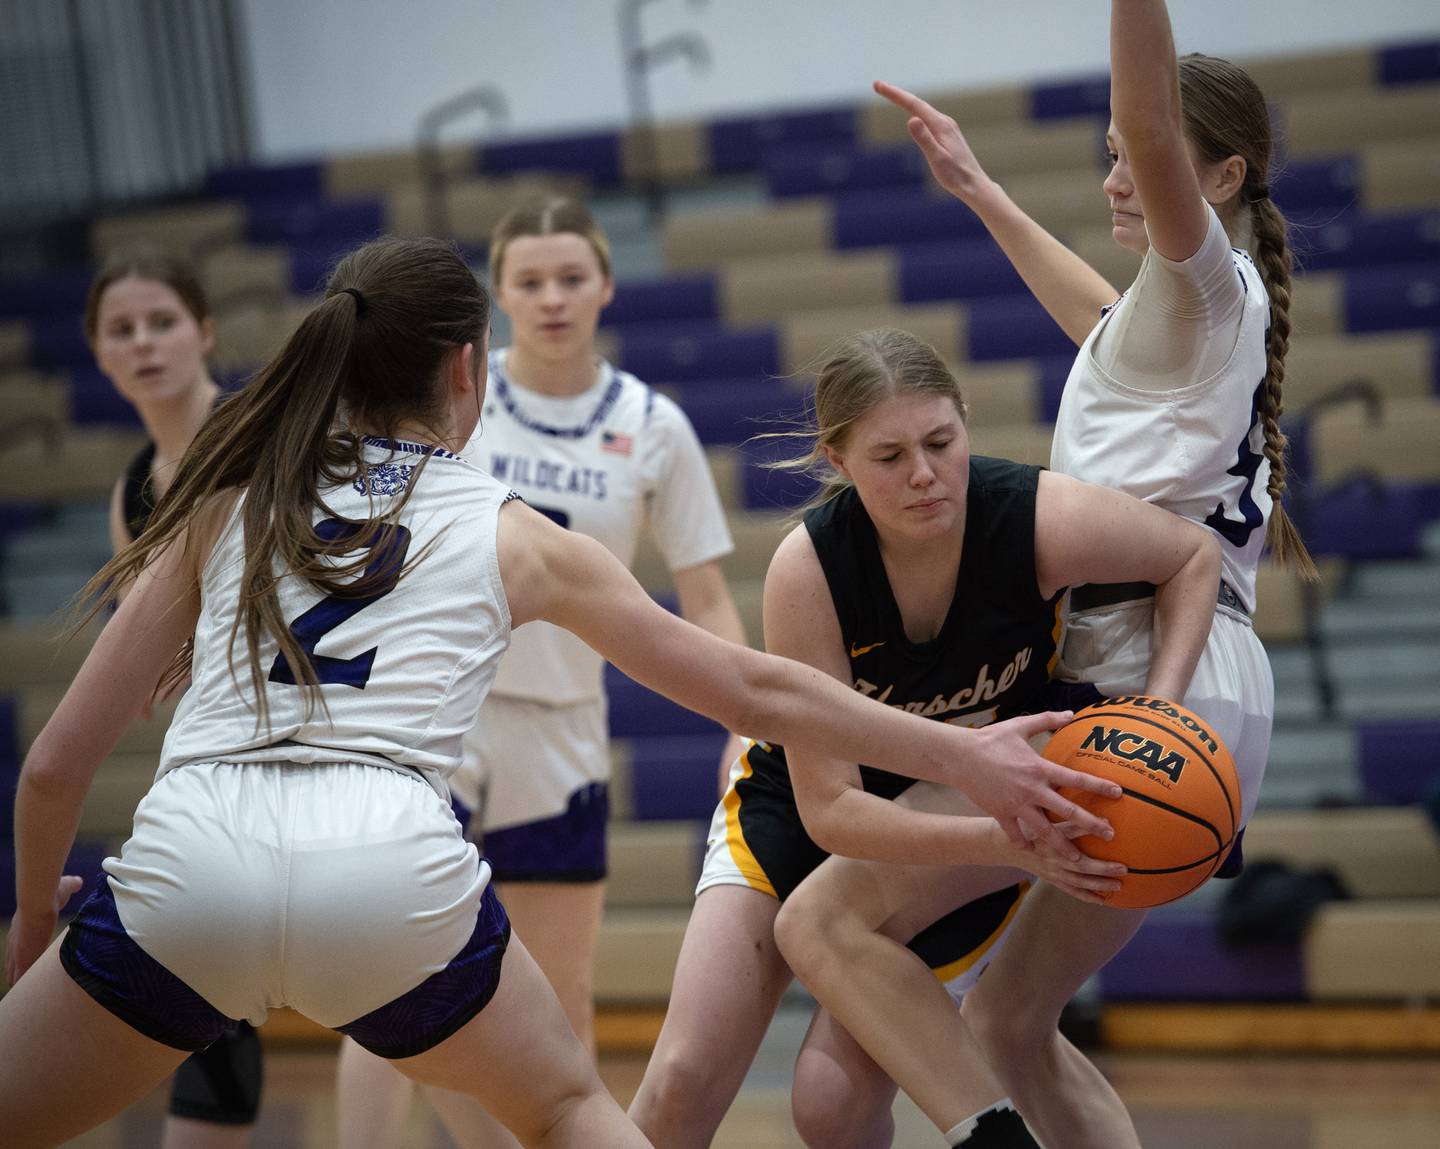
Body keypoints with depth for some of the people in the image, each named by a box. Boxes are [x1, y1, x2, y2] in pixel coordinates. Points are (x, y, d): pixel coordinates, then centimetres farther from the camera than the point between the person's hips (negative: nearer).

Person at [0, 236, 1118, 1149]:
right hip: (391, 871, 0)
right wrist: (962, 755, 33)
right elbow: (752, 690, 24)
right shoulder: (520, 539, 18)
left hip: (188, 864, 0)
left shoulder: (226, 508, 20)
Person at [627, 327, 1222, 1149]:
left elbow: (1195, 555, -8)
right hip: (800, 807, 1)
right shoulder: (807, 568, -29)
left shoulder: (1043, 519, -29)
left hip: (979, 818, 0)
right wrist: (1004, 842, -42)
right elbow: (829, 807, -28)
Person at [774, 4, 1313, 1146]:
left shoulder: (1209, 283, -2)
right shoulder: (1170, 318, 25)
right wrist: (979, 190, 56)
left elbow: (1153, 130, -23)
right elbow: (1098, 311, 48)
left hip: (1141, 687, -10)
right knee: (1009, 1024, 17)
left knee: (825, 922, -16)